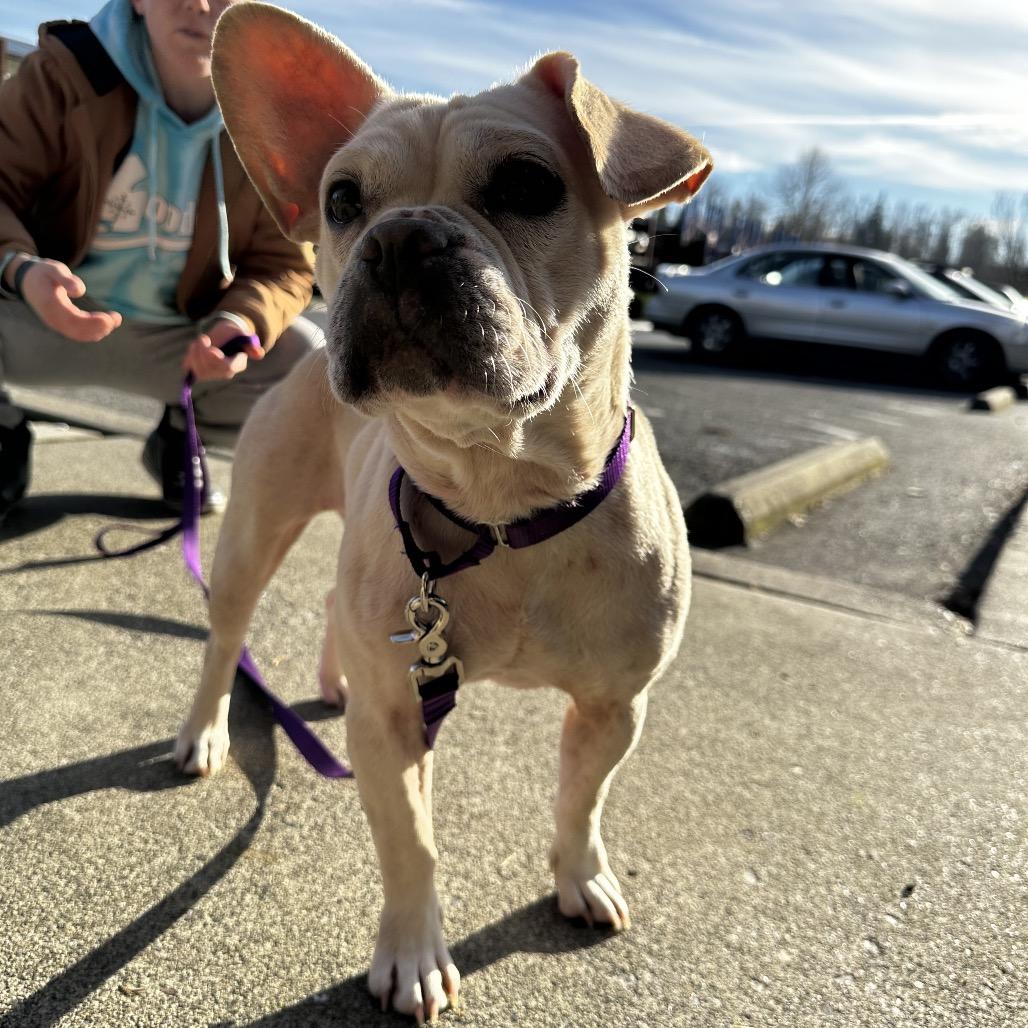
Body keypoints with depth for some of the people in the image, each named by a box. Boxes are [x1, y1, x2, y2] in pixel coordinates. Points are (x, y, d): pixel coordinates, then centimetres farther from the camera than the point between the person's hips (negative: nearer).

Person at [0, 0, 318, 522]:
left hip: (181, 337, 1)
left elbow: (281, 263, -6)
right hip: (45, 317, -1)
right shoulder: (67, 74, -14)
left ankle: (182, 433, 11)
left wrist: (240, 321, -29)